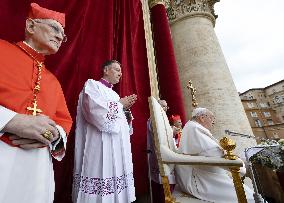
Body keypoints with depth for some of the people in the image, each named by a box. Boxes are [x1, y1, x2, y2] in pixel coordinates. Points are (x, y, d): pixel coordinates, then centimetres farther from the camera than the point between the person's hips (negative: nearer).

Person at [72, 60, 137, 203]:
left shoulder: (113, 93, 19)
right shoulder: (92, 85, -2)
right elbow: (99, 114, -19)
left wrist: (126, 108, 2)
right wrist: (121, 104, -6)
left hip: (119, 147, 8)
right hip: (101, 147, -7)